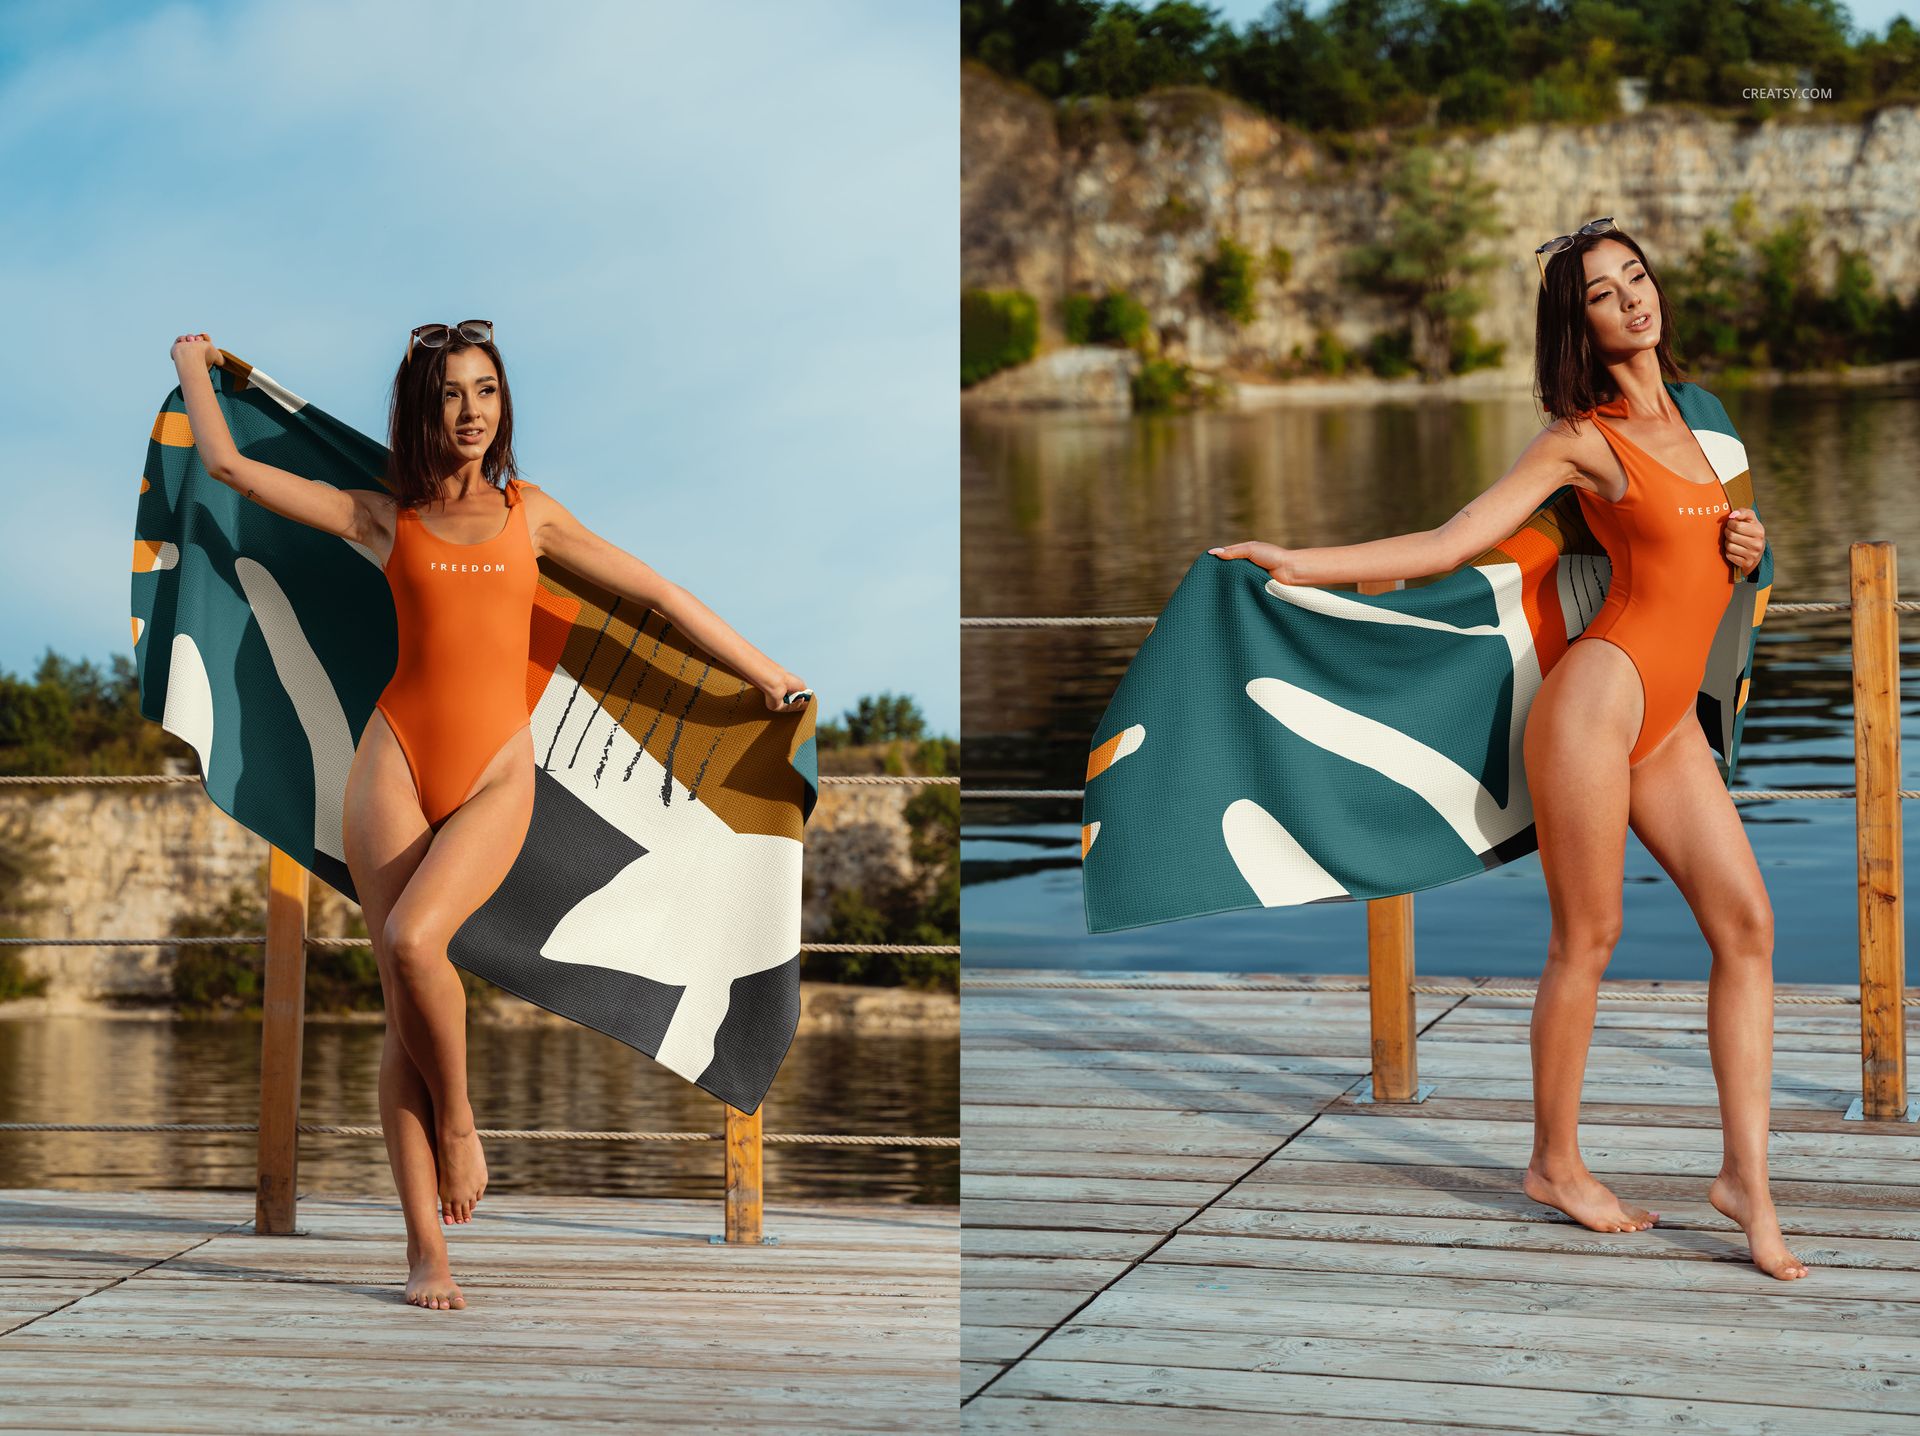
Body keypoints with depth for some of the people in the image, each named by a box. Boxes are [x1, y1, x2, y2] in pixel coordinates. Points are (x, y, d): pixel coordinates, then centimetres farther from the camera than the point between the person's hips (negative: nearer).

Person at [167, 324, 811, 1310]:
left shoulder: (529, 513, 15)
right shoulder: (382, 517, 12)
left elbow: (657, 593, 19)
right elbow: (227, 465, 13)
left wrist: (765, 674, 21)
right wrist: (195, 368, 28)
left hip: (498, 769, 0)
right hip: (397, 756, 1)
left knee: (413, 939, -27)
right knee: (403, 1009, -5)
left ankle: (459, 1117, -1)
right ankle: (426, 1250, -2)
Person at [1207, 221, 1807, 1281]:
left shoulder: (1683, 415, 16)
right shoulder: (1582, 436, -4)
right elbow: (1448, 545, -6)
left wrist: (1745, 546, 6)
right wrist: (1299, 564, -14)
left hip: (1670, 718, 7)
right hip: (1602, 689, -7)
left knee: (1746, 921, -3)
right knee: (1587, 939, -2)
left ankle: (1745, 1176, -1)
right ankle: (1555, 1164, 13)